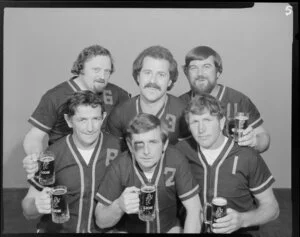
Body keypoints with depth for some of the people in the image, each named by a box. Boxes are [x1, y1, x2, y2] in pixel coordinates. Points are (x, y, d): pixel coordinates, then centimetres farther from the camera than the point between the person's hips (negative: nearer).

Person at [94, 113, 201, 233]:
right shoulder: (119, 167, -20)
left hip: (168, 228, 1)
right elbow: (101, 221, -13)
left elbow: (194, 209, -11)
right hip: (129, 230, 0)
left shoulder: (176, 160, -19)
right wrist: (119, 206, -32)